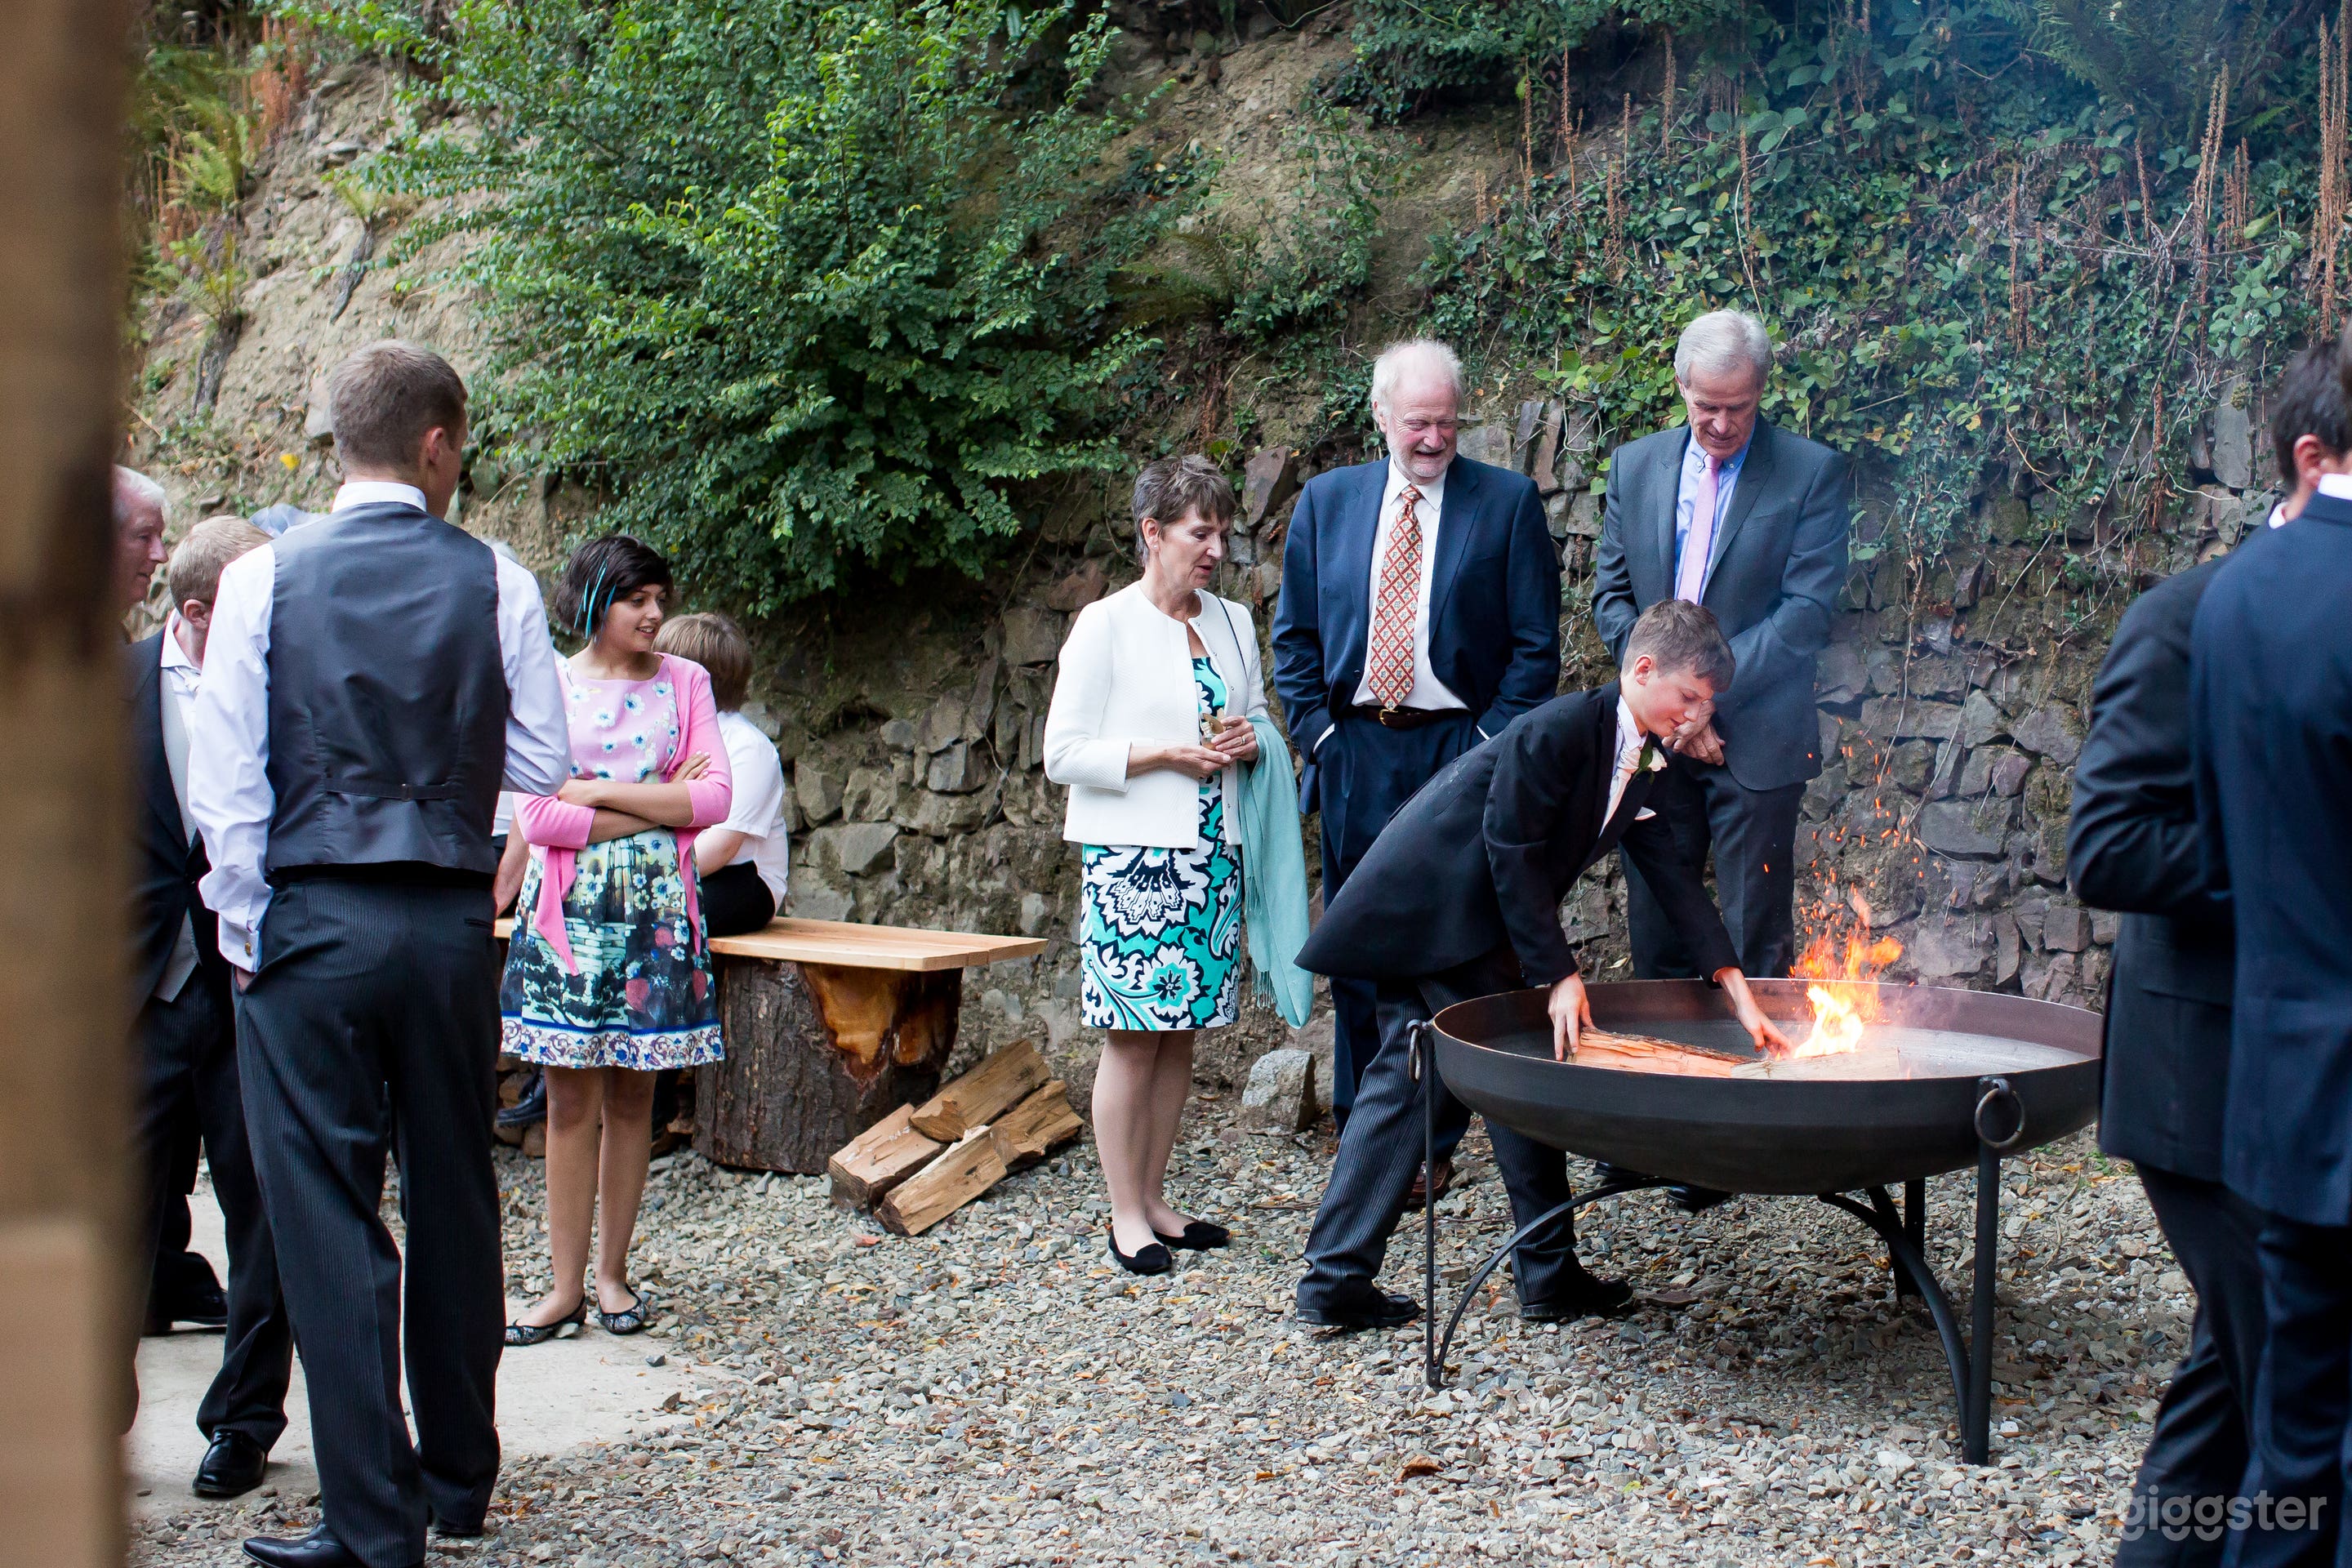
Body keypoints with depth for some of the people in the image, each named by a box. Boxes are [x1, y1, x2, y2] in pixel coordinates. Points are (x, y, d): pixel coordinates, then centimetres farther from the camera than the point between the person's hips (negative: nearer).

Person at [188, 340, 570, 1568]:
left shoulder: (265, 576, -3)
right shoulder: (496, 584, -2)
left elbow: (223, 776, -5)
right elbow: (540, 767, 1)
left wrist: (245, 932, 2)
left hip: (308, 918, -2)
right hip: (451, 924, 2)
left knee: (326, 1215, 2)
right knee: (454, 1201, 15)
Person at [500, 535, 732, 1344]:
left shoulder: (685, 683, 8)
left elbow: (716, 796, -1)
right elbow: (535, 816, -7)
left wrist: (602, 792, -8)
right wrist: (659, 806, -7)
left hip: (655, 909, 2)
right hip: (569, 907, -1)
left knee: (633, 1094, 5)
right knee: (571, 1098, -2)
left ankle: (613, 1271, 14)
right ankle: (565, 1284, 3)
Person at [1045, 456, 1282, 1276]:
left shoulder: (1232, 623, 13)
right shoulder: (1105, 625, -4)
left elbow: (1258, 721, 23)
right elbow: (1063, 752, -7)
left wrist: (1247, 743, -1)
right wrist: (1167, 754, -14)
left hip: (1211, 854, 6)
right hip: (1131, 860, -6)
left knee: (1181, 1035, 8)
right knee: (1134, 1036, -4)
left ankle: (1154, 1199, 18)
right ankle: (1126, 1215, 4)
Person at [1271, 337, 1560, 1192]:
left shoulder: (1508, 502, 1)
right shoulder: (1325, 500, 10)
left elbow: (1536, 644, 0)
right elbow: (1294, 634, 13)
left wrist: (1492, 744, -8)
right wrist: (1316, 731, 2)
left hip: (1460, 751, -3)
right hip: (1355, 756, 3)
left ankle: (1434, 1142, 9)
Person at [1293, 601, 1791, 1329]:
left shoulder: (1643, 760, 10)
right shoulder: (1558, 731, -18)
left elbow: (1673, 873, 11)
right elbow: (1512, 855, -20)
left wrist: (1737, 990, 8)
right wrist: (1559, 976, -18)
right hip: (1431, 912, -9)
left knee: (1404, 1079, 6)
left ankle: (1335, 1280, 8)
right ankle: (1550, 1275, 8)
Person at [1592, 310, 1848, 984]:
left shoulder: (1812, 472, -3)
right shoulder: (1635, 465, 9)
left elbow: (1808, 611, -9)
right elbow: (1610, 593, 10)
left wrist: (1708, 690, -15)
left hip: (1755, 740, -3)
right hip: (1654, 739, 4)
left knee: (1756, 944, 1)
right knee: (1654, 934, 9)